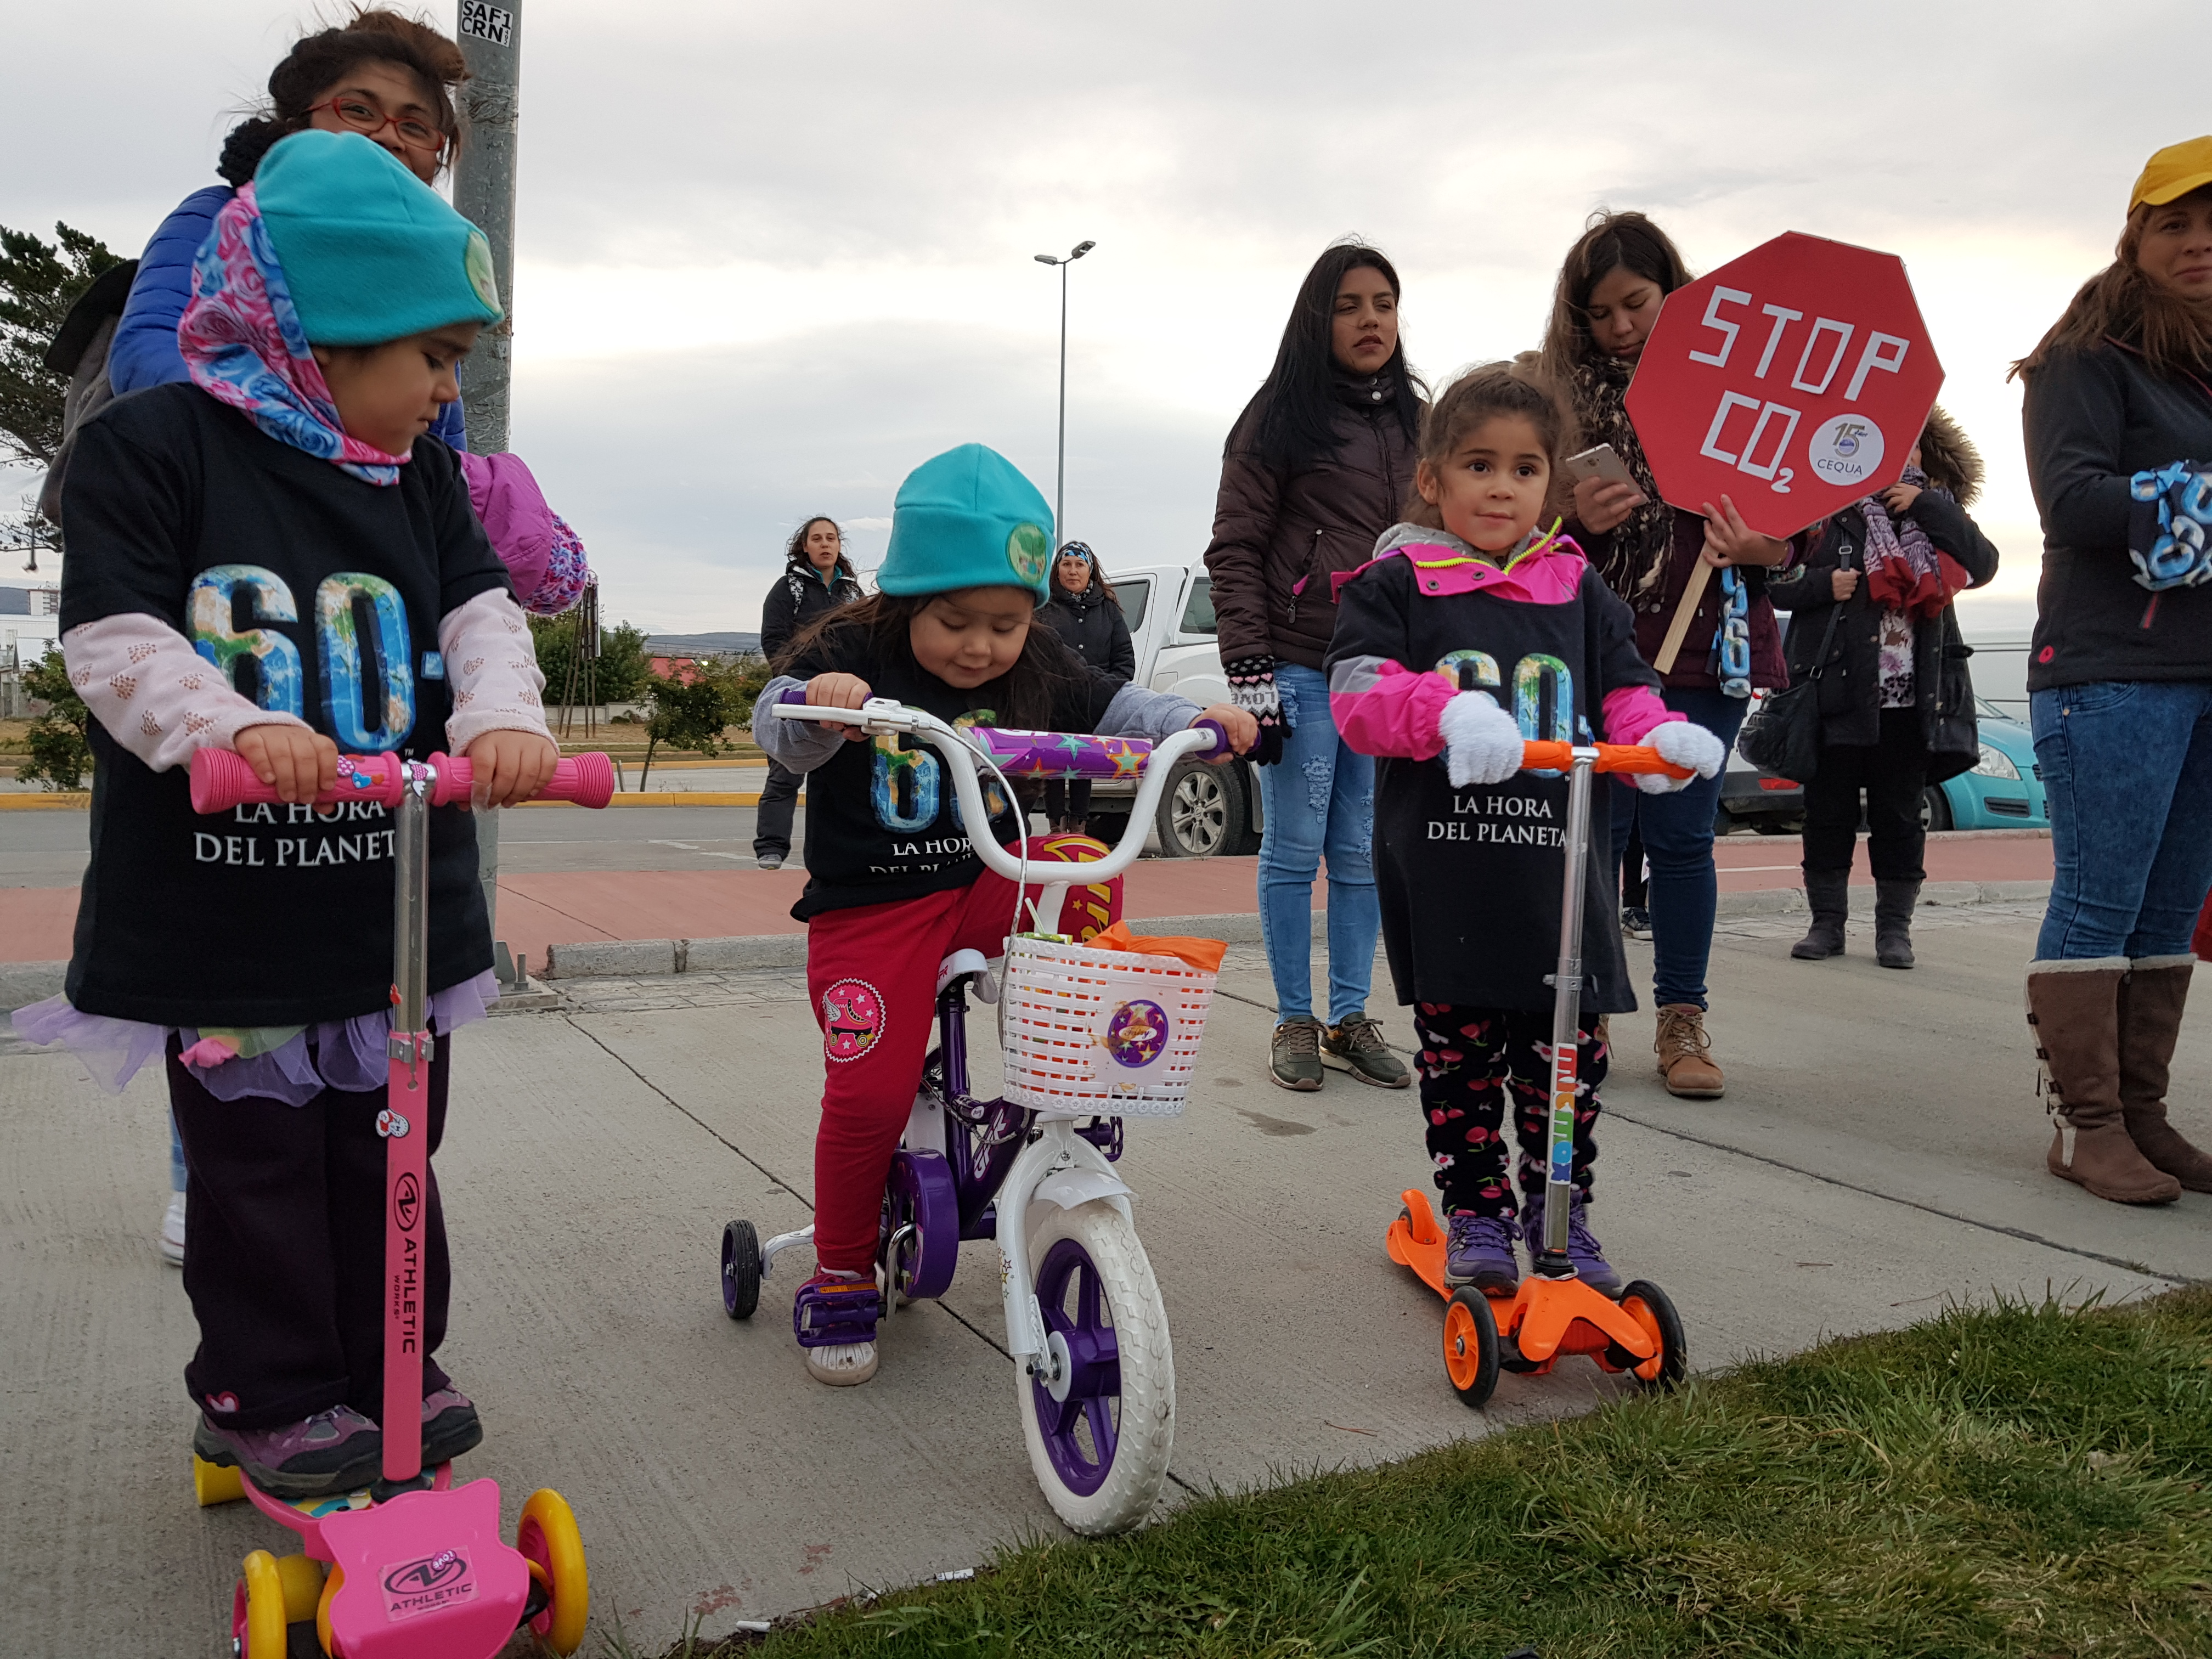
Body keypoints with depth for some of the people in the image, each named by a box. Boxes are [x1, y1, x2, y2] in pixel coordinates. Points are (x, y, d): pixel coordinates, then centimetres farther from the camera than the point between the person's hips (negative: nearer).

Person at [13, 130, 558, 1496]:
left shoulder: (421, 474, 7)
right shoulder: (153, 445, -9)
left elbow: (481, 609, -2)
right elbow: (115, 639, -14)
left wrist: (504, 716, -23)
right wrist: (233, 727, -31)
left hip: (396, 903, 5)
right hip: (222, 908, -4)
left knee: (389, 1152, 16)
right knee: (257, 1162, 8)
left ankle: (390, 1364, 32)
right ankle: (268, 1394, 25)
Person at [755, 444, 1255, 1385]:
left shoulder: (1035, 670, 3)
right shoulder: (852, 654, -11)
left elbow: (1111, 711, 5)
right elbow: (783, 729, -25)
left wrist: (1201, 722, -13)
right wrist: (820, 704, -48)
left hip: (987, 885, 4)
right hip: (869, 907, -3)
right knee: (870, 1094, -15)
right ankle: (842, 1281, 11)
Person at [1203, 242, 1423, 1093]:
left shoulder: (1414, 422, 16)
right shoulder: (1280, 419, 0)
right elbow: (1234, 551, -4)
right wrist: (1249, 667, -12)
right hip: (1300, 667, -4)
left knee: (1364, 853, 7)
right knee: (1295, 850, 0)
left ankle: (1350, 1019, 18)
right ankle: (1294, 1022, 12)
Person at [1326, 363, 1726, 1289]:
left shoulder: (1577, 591, 13)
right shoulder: (1393, 585, 2)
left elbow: (1625, 689, 13)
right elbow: (1357, 693, -10)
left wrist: (1661, 735, -10)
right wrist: (1447, 712, -28)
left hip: (1558, 867, 3)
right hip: (1443, 868, -3)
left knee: (1567, 1053, 8)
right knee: (1459, 1049, 7)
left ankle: (1561, 1213, 26)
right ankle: (1477, 1213, 22)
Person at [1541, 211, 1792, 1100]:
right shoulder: (1564, 392, 8)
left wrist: (1766, 546, -13)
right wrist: (1576, 519, -13)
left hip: (1704, 643, 0)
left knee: (1681, 834, 3)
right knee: (1595, 830, 4)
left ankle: (1682, 1020, 15)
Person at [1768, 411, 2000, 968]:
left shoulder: (1937, 517, 13)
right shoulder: (1828, 511, 4)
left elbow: (1982, 564, -4)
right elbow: (1776, 581, 1)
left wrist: (1928, 506, -8)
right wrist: (1825, 584, -16)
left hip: (1910, 699, 2)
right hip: (1835, 693, -2)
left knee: (1898, 815, 6)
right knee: (1828, 811, 4)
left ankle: (1894, 925, 15)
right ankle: (1827, 921, 15)